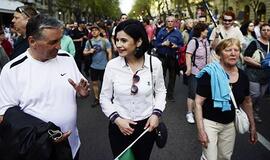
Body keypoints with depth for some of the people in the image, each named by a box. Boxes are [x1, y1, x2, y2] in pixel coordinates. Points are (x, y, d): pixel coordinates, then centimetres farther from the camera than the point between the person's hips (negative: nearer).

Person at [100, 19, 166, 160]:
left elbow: (160, 91, 5)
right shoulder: (112, 65, -12)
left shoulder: (155, 63, -11)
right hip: (119, 127, 0)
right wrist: (117, 119, -14)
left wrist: (156, 114, -8)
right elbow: (105, 98, -2)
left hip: (146, 125, 1)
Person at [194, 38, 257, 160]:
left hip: (230, 124, 6)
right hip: (209, 122, -5)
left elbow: (247, 102, 12)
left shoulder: (243, 76, -2)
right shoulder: (209, 73, -19)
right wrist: (200, 130, -21)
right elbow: (198, 103, -18)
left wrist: (252, 126, 15)